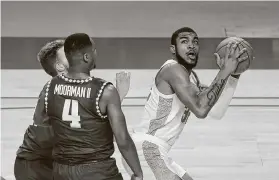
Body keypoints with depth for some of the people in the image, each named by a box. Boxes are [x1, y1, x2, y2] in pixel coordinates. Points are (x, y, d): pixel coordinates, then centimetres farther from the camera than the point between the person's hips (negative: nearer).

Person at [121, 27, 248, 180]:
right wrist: (224, 71, -23)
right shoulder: (173, 69, -15)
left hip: (151, 152, 11)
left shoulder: (190, 76, 16)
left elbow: (217, 111, 12)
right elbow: (200, 109, -27)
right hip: (145, 149, -11)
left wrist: (232, 75, 4)